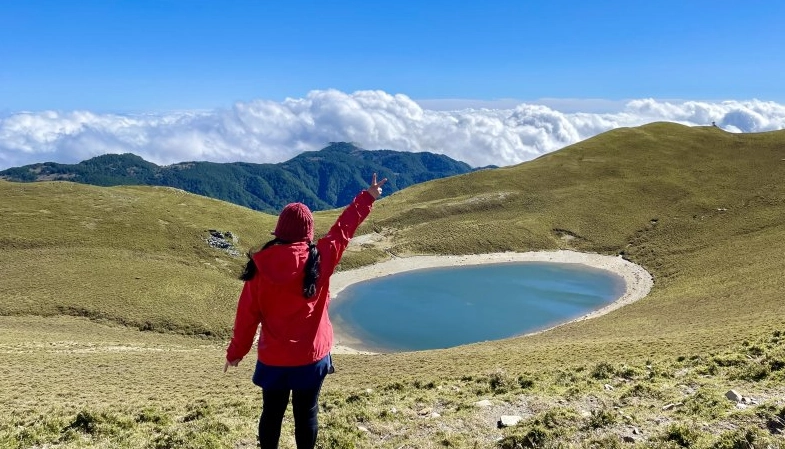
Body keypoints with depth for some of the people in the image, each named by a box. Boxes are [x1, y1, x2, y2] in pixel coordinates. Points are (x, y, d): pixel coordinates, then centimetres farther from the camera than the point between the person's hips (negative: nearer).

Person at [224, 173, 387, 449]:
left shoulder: (261, 264, -9)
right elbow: (343, 229, 2)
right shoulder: (319, 259, -11)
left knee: (272, 413, 15)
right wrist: (367, 197, 15)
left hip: (273, 357, 1)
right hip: (311, 354, -1)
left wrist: (236, 350, 8)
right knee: (306, 413, 12)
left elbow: (247, 312, -4)